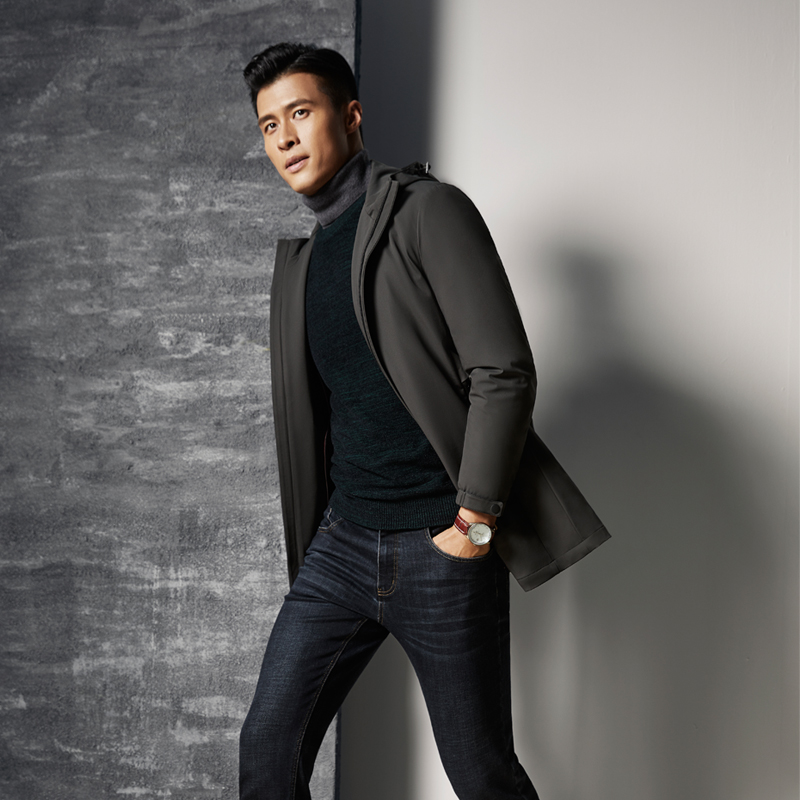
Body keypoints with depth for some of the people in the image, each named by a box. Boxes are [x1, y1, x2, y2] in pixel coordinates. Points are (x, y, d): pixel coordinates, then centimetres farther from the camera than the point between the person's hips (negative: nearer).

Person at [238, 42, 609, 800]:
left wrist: (474, 522, -15)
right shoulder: (300, 256, 15)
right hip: (342, 541, 6)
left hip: (441, 550, -6)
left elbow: (505, 374, -14)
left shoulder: (427, 210, -7)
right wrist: (316, 532, 13)